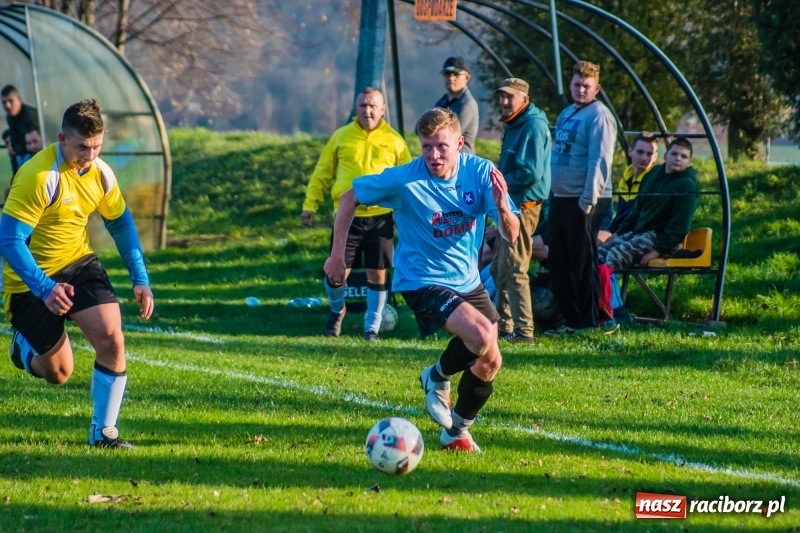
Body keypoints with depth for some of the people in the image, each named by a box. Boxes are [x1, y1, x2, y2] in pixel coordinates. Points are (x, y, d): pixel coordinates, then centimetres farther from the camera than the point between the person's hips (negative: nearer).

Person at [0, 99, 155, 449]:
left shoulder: (101, 174, -5)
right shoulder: (39, 177, -25)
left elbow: (121, 224, 12)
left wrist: (140, 280, 4)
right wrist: (44, 289, -35)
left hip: (78, 263, 5)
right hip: (33, 278, -5)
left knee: (111, 338, -19)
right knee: (58, 373, 2)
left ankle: (103, 432, -4)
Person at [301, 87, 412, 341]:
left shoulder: (394, 140, 5)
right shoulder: (341, 136, 6)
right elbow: (322, 174, 9)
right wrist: (310, 205, 3)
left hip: (381, 217, 0)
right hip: (347, 216, 0)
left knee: (377, 274, 2)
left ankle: (372, 327, 15)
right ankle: (337, 309, 30)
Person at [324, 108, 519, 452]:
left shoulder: (481, 172, -12)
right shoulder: (405, 179, -21)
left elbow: (511, 236, -14)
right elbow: (350, 198, -6)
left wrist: (502, 208, -36)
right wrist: (337, 253, -7)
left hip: (467, 280, 5)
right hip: (423, 281, -5)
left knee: (489, 364, 10)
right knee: (482, 336, -28)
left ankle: (457, 431, 35)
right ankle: (437, 378, 3)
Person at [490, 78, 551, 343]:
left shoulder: (532, 126, -15)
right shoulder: (514, 125, 17)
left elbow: (531, 172, -23)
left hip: (523, 205, -11)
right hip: (510, 204, 11)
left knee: (514, 269, -11)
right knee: (500, 269, 17)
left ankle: (523, 330, -11)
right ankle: (504, 324, 25)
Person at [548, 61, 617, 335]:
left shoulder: (599, 116, -10)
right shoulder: (566, 114, 17)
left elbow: (599, 161, -17)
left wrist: (588, 200, -21)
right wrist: (552, 193, 17)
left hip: (580, 202, -9)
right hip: (559, 198, 9)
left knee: (582, 262, -4)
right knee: (558, 262, 12)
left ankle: (587, 321, 1)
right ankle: (570, 318, 20)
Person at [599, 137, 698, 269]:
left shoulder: (687, 185, -12)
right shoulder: (655, 173, 12)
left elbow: (679, 225, -17)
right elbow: (637, 208, 21)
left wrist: (658, 250, -22)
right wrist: (620, 232, 16)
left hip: (660, 237, -8)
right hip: (637, 231, 8)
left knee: (615, 254, -28)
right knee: (601, 253, -8)